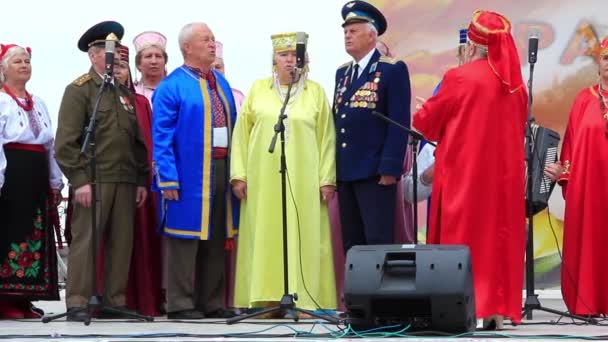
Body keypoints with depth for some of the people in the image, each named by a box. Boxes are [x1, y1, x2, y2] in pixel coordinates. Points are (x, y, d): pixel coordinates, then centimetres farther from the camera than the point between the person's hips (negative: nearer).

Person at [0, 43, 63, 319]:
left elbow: (50, 144, 19)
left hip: (36, 177, 7)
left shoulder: (38, 104, 19)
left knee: (34, 235, 6)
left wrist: (55, 182, 14)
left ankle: (23, 299, 11)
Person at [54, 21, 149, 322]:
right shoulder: (79, 90, -1)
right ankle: (77, 303, -1)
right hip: (93, 180, -6)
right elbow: (66, 141, -8)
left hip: (126, 181, 6)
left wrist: (141, 180, 12)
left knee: (121, 243, 5)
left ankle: (115, 301, 12)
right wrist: (79, 180, -14)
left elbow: (138, 141, 19)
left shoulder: (126, 92, 18)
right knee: (86, 241, -5)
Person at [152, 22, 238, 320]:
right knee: (186, 236, -3)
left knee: (216, 238, 9)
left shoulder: (221, 83, 16)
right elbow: (161, 137, -10)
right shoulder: (172, 86, -6)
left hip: (221, 169, 7)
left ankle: (211, 302, 17)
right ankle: (180, 304, 3)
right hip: (190, 174, -7)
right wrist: (168, 179, -17)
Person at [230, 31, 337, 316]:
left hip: (303, 180, -1)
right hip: (263, 178, 1)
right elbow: (241, 133, 7)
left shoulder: (315, 92, 6)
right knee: (264, 238, 0)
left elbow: (326, 138, 4)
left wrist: (326, 179, -2)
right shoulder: (258, 89, 8)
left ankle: (301, 298, 0)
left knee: (302, 238, -2)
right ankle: (266, 299, 2)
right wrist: (239, 174, -1)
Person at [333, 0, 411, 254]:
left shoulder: (392, 70, -4)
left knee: (378, 242, -7)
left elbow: (399, 123, -11)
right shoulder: (342, 73, 18)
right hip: (345, 172, 7)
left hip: (375, 172, -7)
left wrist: (389, 168, -17)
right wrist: (333, 167, 12)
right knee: (351, 244, 9)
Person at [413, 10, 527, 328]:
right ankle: (498, 309, 9)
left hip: (464, 172, -5)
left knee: (464, 237, 0)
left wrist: (420, 115, 24)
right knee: (500, 235, 8)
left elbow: (427, 121, 3)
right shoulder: (516, 84, 7)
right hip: (505, 173, 5)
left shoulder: (459, 77, -10)